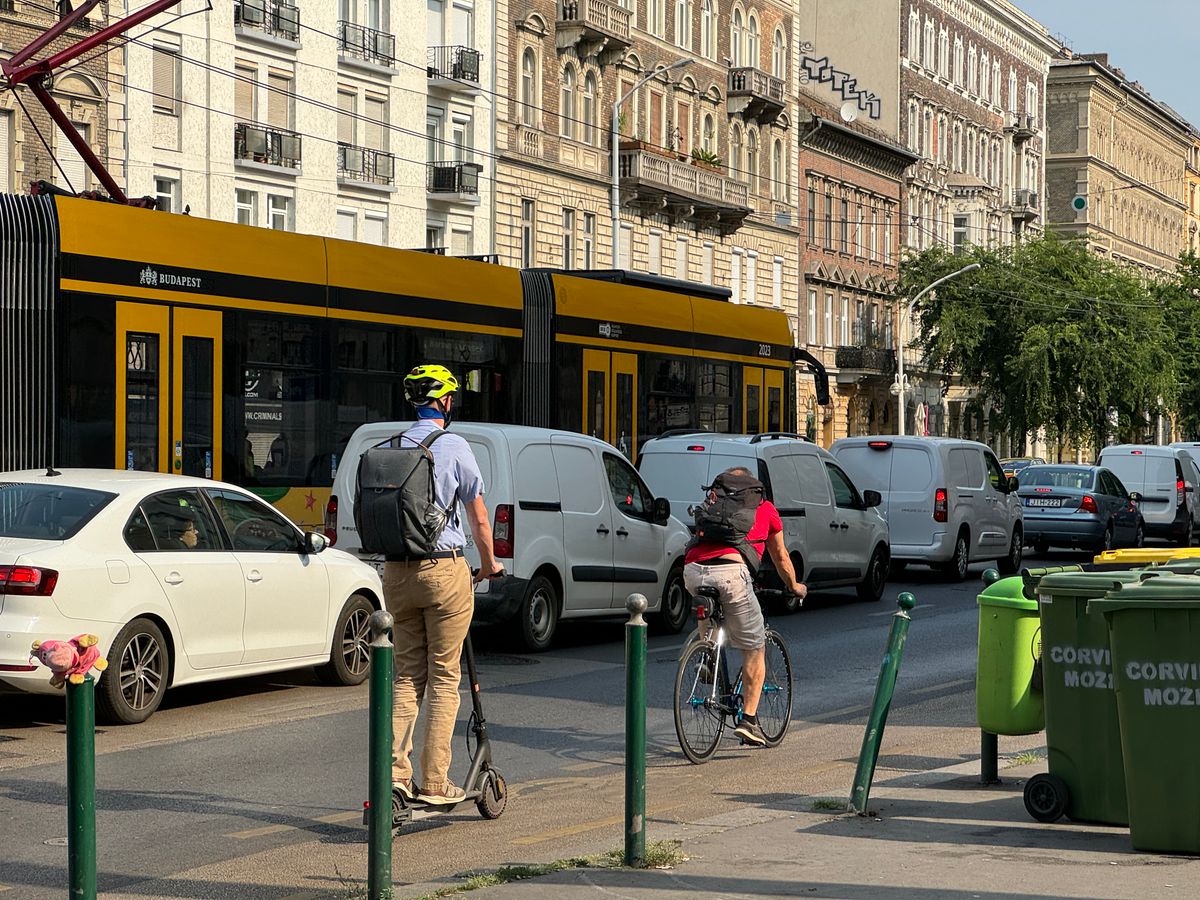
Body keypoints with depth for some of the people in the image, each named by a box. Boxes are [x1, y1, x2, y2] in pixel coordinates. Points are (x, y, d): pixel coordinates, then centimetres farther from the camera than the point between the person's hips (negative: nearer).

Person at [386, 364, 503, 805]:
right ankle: (434, 782, 1)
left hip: (397, 571, 5)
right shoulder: (454, 447, -7)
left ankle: (396, 771, 1)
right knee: (444, 677, 1)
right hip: (444, 569, -5)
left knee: (408, 673, 12)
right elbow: (478, 517, -2)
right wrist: (489, 564, 13)